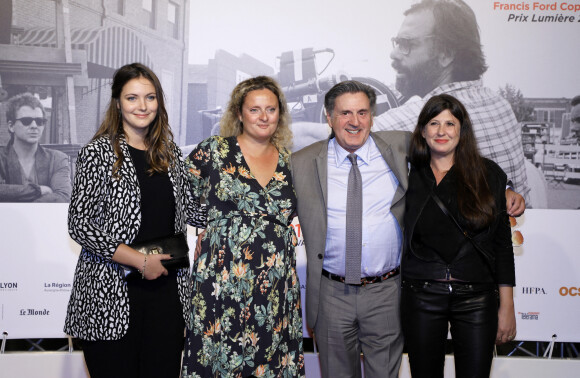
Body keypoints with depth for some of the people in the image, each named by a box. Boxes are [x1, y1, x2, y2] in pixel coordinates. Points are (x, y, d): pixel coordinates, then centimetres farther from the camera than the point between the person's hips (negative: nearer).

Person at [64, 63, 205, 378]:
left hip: (167, 289, 5)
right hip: (110, 296, -4)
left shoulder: (169, 152, 11)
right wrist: (140, 261, -14)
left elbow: (189, 209, 17)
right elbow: (80, 225, -11)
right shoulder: (98, 153, -5)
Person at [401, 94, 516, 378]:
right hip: (421, 296, 1)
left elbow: (502, 242, 1)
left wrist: (507, 306, 0)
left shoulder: (488, 174, 1)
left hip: (476, 298, -1)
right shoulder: (410, 176, 4)